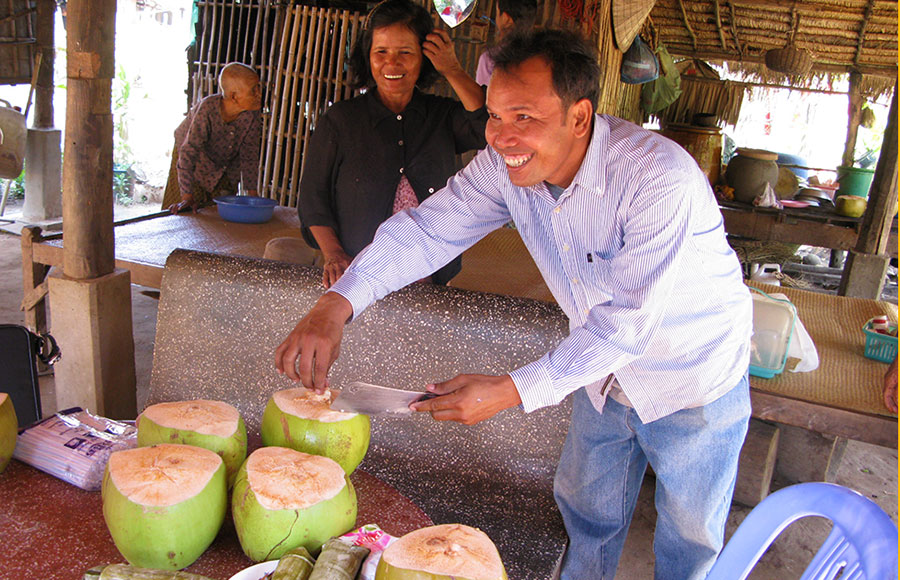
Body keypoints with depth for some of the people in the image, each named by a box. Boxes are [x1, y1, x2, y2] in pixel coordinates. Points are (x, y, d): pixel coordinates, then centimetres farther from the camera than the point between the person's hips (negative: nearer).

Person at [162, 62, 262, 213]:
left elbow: (250, 155, -14)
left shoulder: (251, 113, -25)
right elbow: (188, 152, -37)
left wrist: (252, 194, -13)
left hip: (226, 168, 4)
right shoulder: (207, 109, -37)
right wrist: (187, 197, -40)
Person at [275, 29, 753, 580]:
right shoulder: (505, 165, -17)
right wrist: (337, 304, -36)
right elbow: (427, 230, -21)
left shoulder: (660, 178, -35)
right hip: (608, 375, 5)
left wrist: (511, 391, -39)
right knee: (586, 509, 23)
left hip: (695, 381, -5)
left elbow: (628, 321, -35)